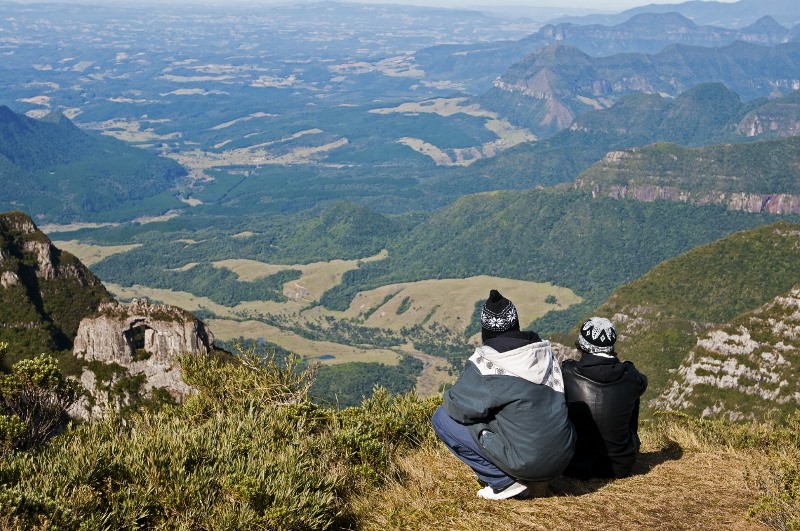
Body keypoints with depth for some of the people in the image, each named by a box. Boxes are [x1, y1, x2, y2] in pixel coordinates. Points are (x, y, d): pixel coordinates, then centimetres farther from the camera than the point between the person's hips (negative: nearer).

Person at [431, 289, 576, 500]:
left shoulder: (486, 363, -14)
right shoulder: (545, 351, 4)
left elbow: (458, 408, -10)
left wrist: (450, 397, 14)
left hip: (527, 464, -7)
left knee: (441, 418, 1)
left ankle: (503, 482, -1)